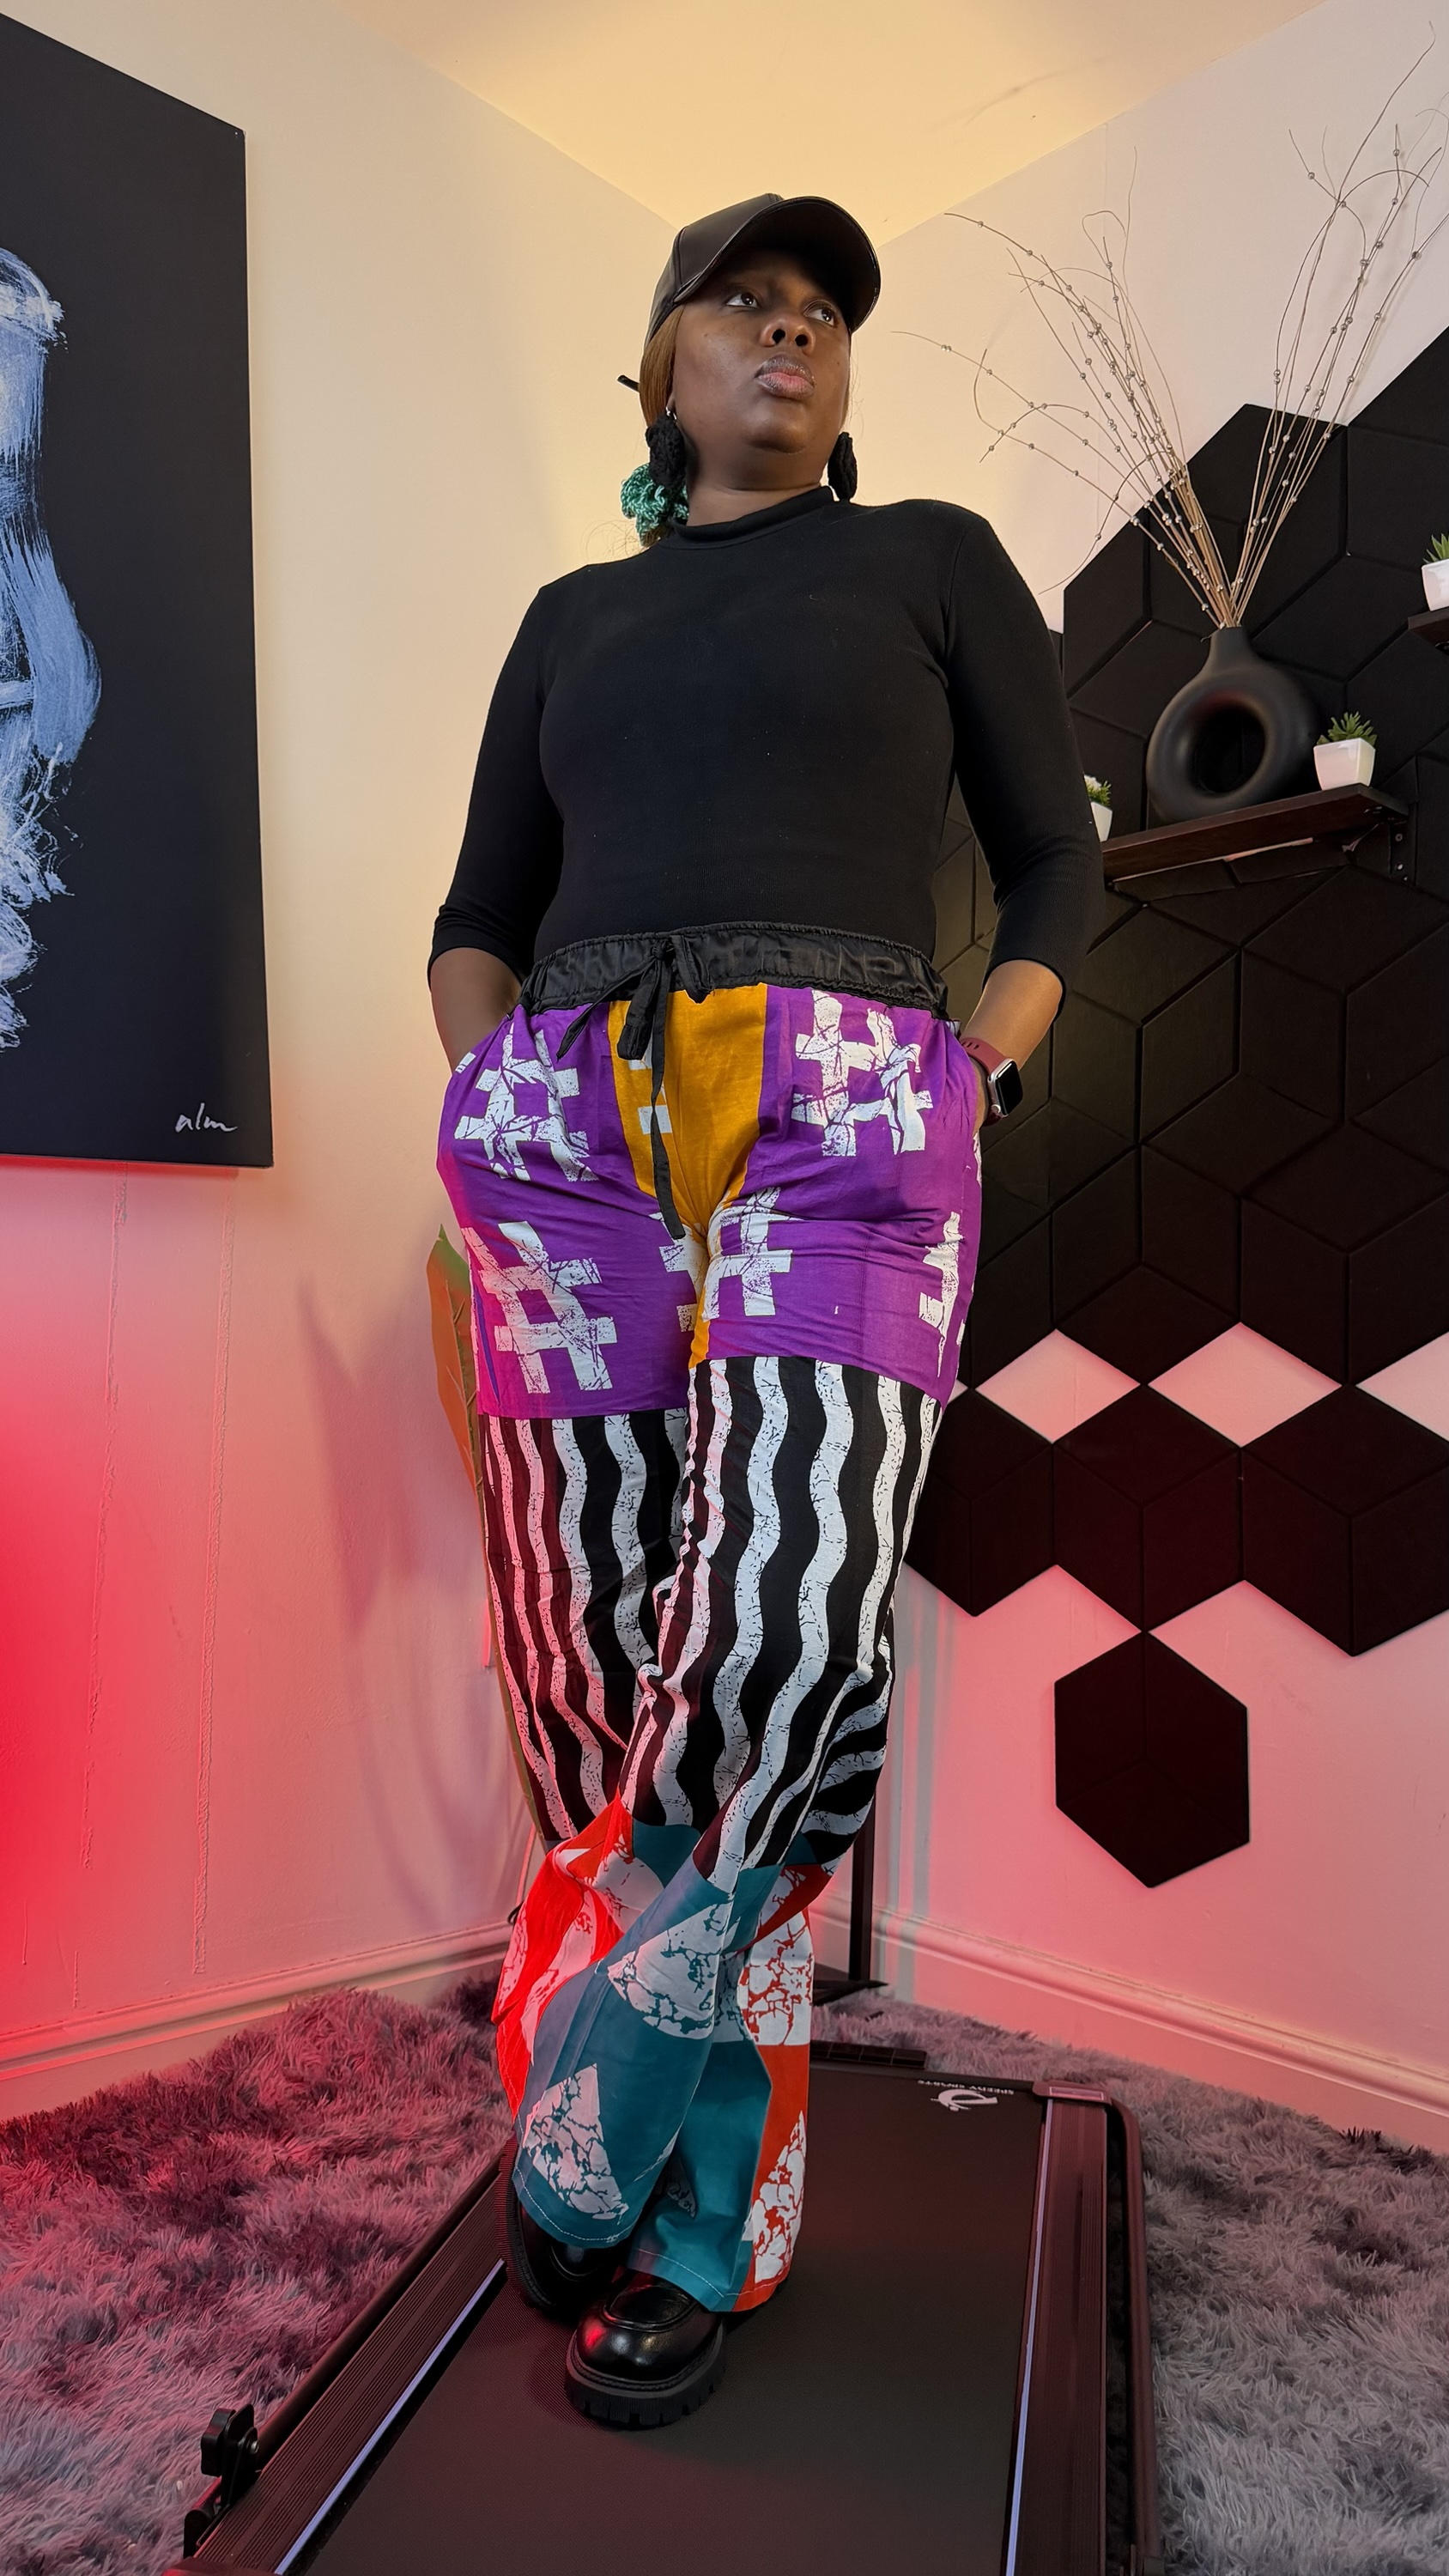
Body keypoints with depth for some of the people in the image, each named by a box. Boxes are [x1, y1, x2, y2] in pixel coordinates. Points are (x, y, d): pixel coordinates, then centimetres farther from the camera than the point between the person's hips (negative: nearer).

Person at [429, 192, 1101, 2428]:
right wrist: (492, 1116, 1)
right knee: (604, 1673, -4)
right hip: (580, 1135, 3)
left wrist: (961, 1101, -3)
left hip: (845, 1127, -2)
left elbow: (1055, 865, 15)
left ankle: (592, 2122, 4)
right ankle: (698, 2206, 17)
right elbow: (480, 918, 22)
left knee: (797, 1648, -22)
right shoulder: (575, 621, 26)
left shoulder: (939, 559, 19)